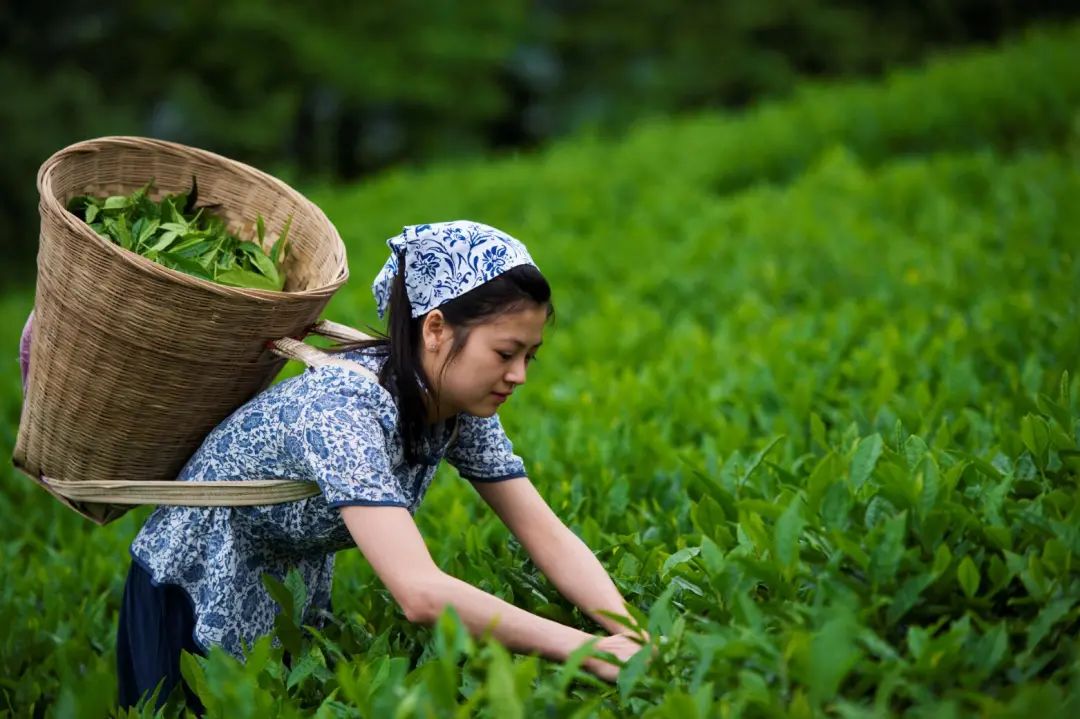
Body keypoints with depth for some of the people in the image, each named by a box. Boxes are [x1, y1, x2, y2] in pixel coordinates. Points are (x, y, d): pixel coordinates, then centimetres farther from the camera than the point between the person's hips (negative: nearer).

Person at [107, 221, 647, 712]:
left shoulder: (460, 406, -12)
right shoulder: (341, 408, -36)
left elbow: (548, 536, -12)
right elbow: (420, 592, -44)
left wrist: (630, 635, -28)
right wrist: (590, 651, -43)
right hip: (195, 613, -7)